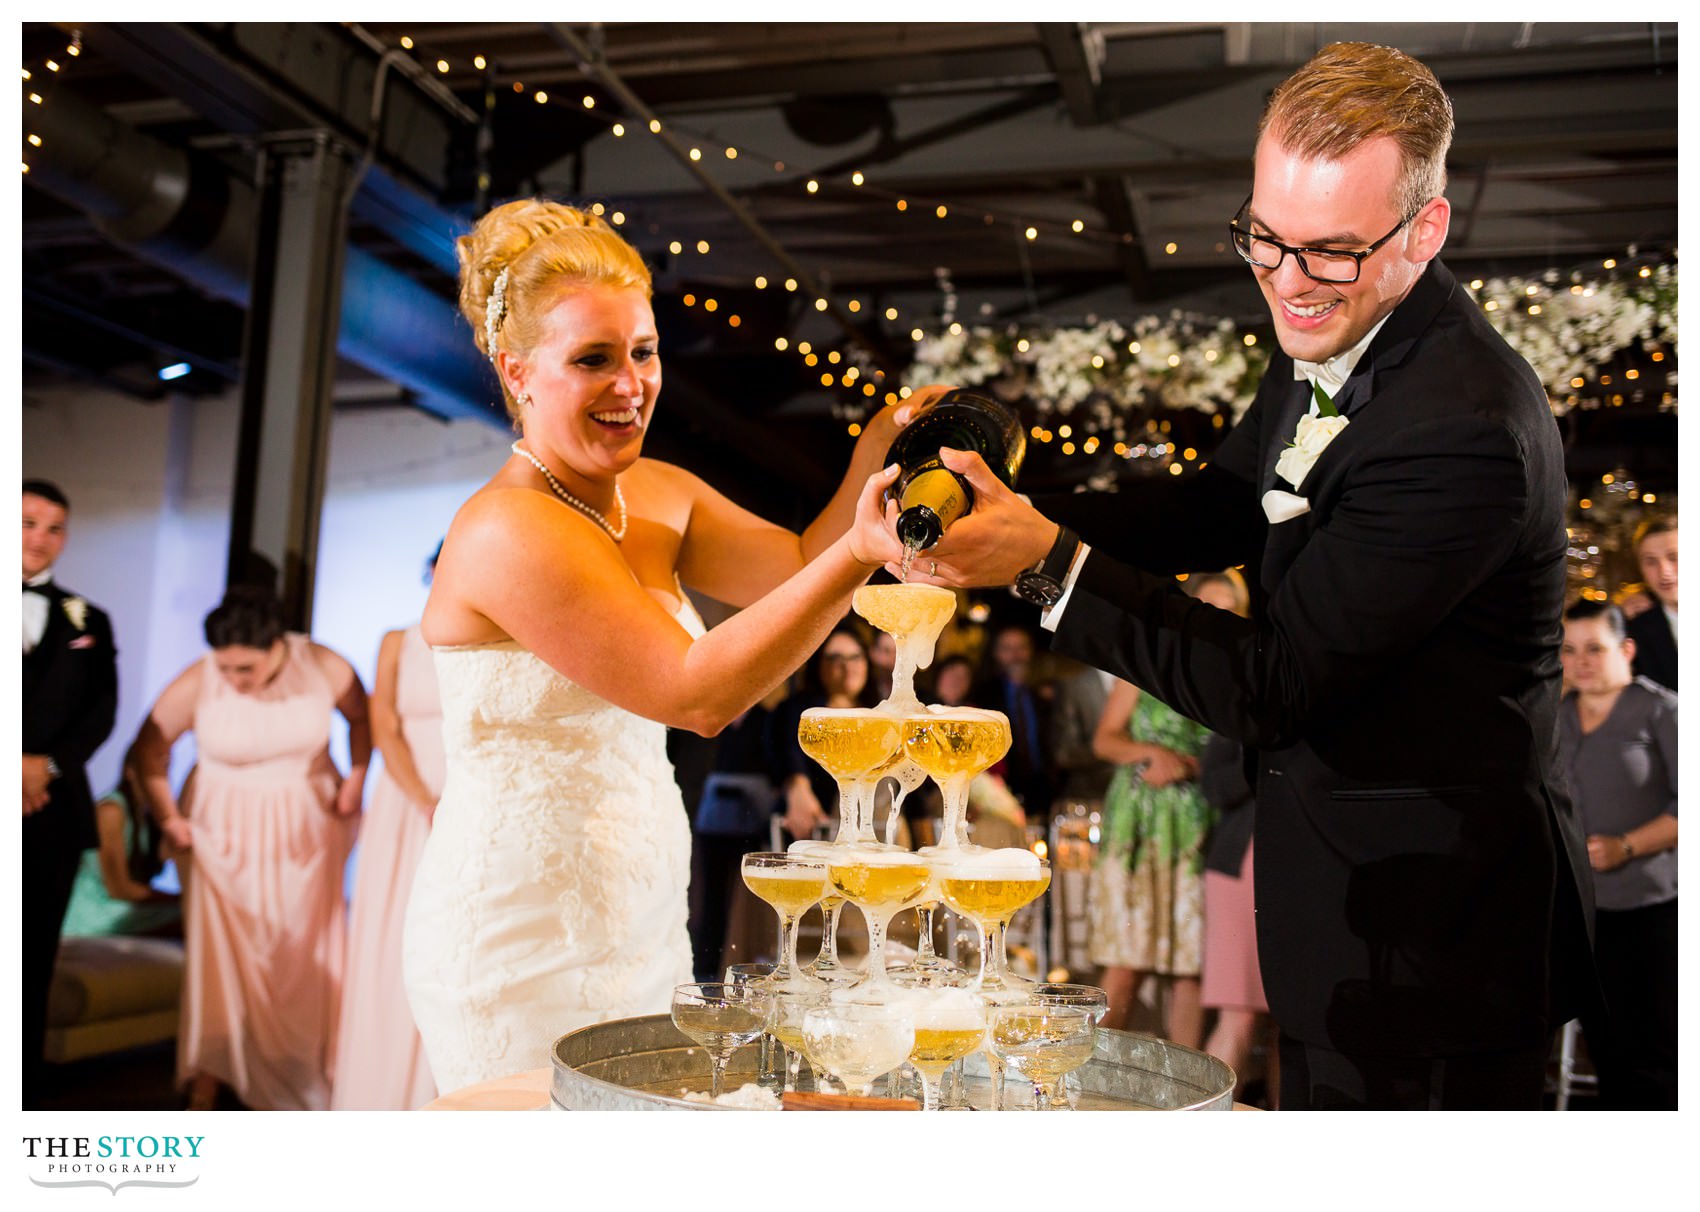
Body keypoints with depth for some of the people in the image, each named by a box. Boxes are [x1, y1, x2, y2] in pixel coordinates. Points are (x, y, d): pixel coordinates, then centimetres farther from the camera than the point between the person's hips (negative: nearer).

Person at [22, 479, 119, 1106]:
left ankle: (25, 1099, 15)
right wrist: (23, 770, -15)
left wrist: (48, 763, -13)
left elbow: (101, 713, 5)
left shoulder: (88, 622, 13)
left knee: (33, 966, 8)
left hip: (50, 814, 2)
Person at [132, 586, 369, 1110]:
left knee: (303, 960, 7)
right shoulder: (197, 683, -16)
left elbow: (362, 717, 4)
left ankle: (303, 1080, 19)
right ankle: (205, 1088, 11)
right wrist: (168, 817, -4)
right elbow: (150, 746, -1)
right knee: (219, 958, 1)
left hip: (305, 833, 1)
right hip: (225, 836, -1)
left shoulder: (325, 668, -14)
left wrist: (355, 779, -3)